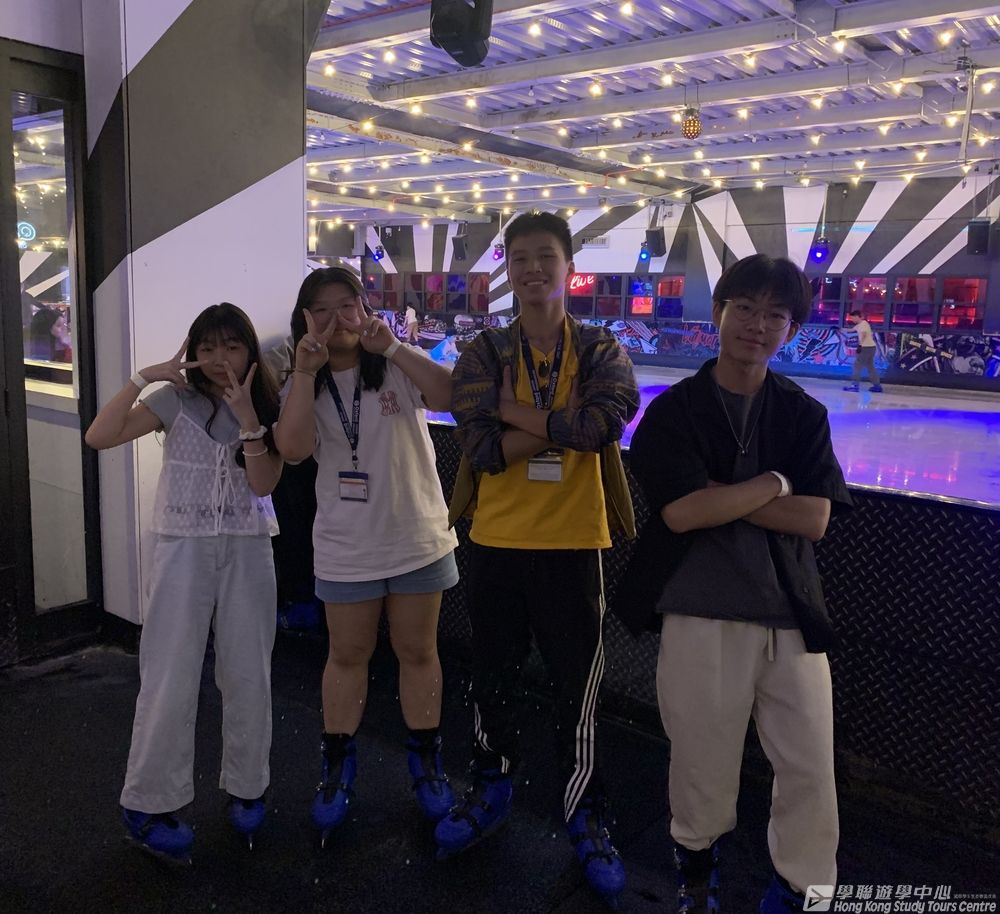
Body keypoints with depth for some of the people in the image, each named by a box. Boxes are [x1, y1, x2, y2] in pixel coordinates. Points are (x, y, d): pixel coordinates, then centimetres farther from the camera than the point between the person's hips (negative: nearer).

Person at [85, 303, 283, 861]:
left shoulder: (268, 409, 4)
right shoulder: (177, 402, -1)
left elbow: (263, 484, -9)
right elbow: (99, 437, -12)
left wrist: (247, 417, -18)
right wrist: (143, 379, -19)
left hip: (247, 551, 2)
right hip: (184, 550, -2)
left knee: (248, 677, 7)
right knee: (171, 680, 1)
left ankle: (246, 788, 25)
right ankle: (149, 805, 16)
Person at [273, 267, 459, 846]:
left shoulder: (398, 368, -4)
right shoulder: (303, 385, 1)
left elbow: (452, 397, -22)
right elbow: (293, 449, -17)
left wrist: (392, 346, -28)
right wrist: (307, 372, -22)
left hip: (418, 538, -1)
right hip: (346, 546, 1)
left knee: (418, 652, 11)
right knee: (348, 655, 13)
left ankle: (426, 760, 29)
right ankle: (338, 765, 30)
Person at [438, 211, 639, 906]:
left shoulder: (601, 352, 0)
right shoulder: (485, 353, 1)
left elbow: (610, 418, -21)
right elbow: (480, 445, -13)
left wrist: (518, 414, -15)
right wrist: (563, 425, -17)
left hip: (573, 543, -1)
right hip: (498, 541, 2)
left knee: (578, 683, 7)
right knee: (494, 675, 16)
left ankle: (585, 816, 27)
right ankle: (492, 790, 39)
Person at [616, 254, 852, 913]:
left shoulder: (804, 415, 7)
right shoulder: (673, 410, -1)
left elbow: (813, 519, -5)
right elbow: (681, 513, -14)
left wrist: (716, 494, -12)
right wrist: (773, 484, -7)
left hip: (792, 617, 3)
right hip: (701, 615, -2)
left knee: (812, 772, 6)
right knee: (705, 767, 11)